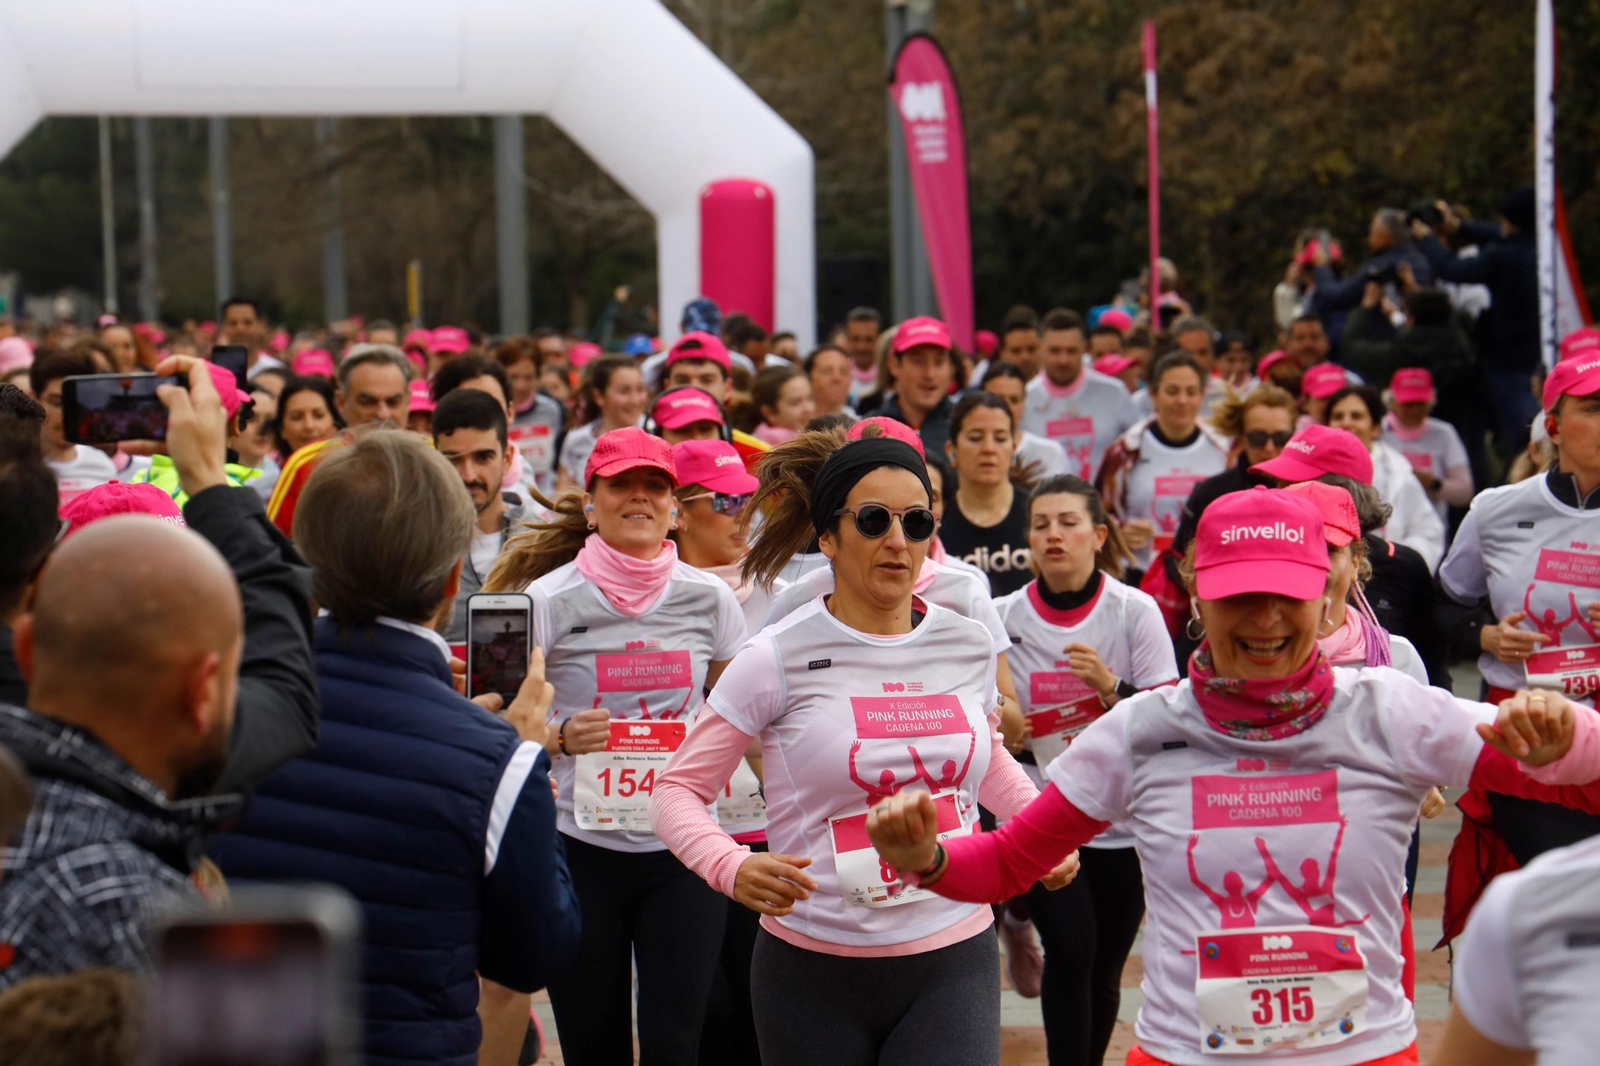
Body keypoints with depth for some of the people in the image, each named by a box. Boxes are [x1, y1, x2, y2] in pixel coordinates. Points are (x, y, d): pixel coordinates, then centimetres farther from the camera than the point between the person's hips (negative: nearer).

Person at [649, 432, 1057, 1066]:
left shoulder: (967, 646, 5)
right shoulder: (779, 659, -8)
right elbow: (677, 789, -5)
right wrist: (732, 868, -24)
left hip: (954, 964, 2)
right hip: (815, 972, -2)